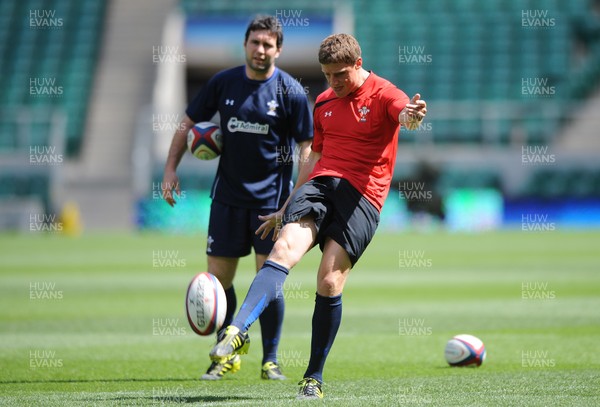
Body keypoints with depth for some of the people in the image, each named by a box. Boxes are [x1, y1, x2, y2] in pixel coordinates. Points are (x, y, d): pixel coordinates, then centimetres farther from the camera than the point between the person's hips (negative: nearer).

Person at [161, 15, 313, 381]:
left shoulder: (291, 92, -7)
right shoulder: (223, 83, 2)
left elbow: (307, 148, -5)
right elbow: (188, 124, 11)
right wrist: (171, 169, 1)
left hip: (272, 199, -3)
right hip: (228, 196, 3)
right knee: (218, 277, 4)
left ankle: (270, 360, 5)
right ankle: (226, 355, 21)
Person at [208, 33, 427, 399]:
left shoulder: (384, 95, 1)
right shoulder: (324, 103, 21)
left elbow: (404, 114, -23)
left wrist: (412, 116, -49)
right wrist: (285, 210, 32)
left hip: (361, 194, -5)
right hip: (319, 185, 5)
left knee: (329, 282, -15)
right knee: (284, 249, -23)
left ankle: (315, 377, -2)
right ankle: (239, 331, -39)